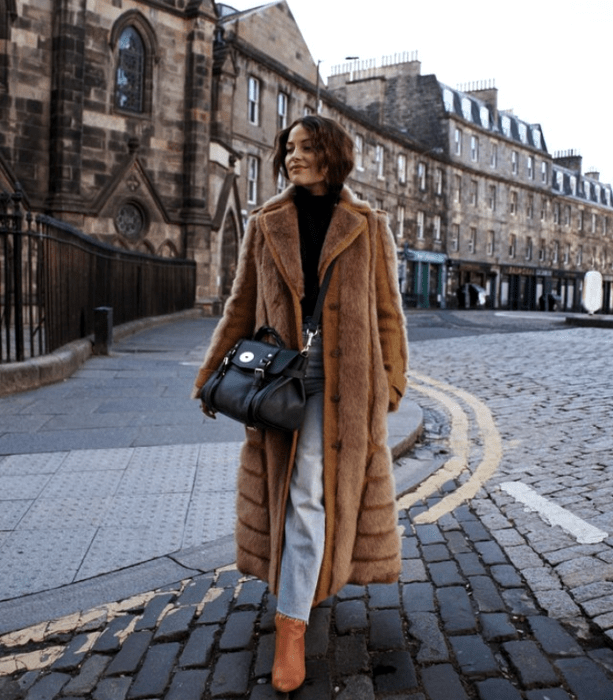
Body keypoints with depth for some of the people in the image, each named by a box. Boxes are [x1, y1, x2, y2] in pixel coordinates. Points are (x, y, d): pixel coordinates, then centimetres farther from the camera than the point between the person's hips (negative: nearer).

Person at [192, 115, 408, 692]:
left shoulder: (367, 227, 3)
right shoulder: (265, 224, 7)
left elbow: (387, 312, 5)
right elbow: (240, 308, 9)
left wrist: (391, 381, 3)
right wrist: (211, 376, 7)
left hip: (344, 376, -2)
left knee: (310, 493, -5)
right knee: (290, 488, 10)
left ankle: (292, 624, 4)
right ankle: (305, 583, 37)